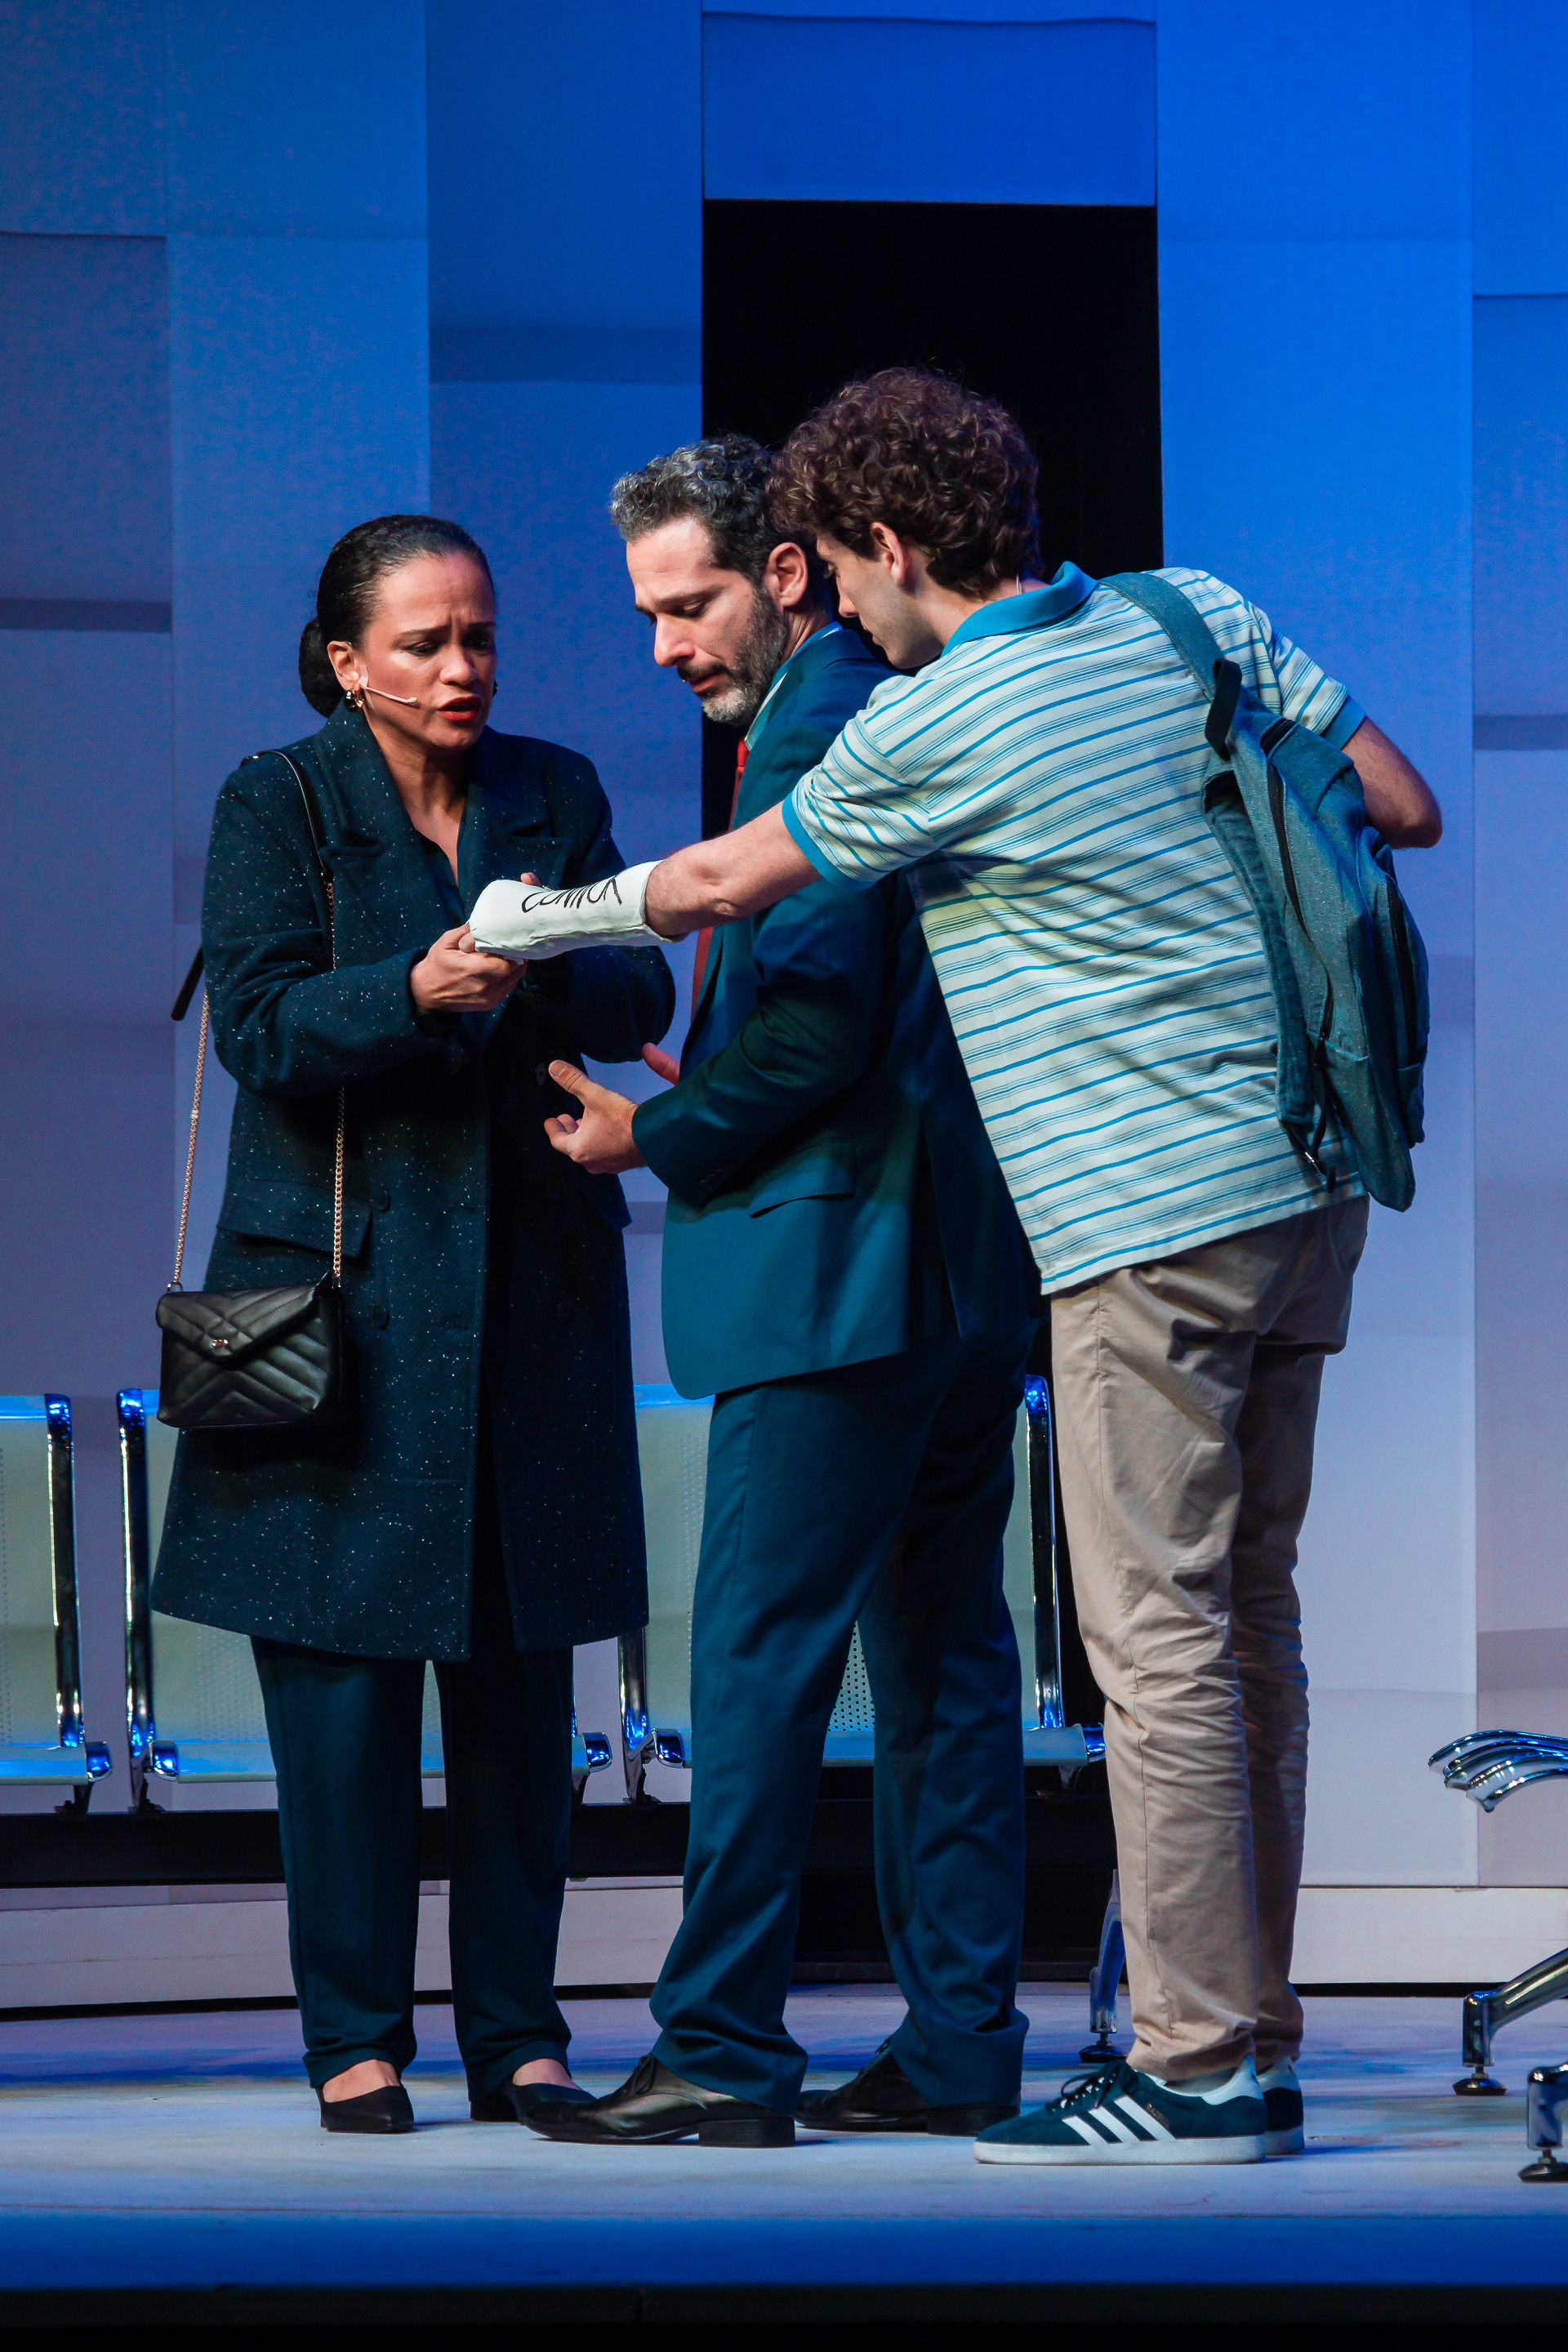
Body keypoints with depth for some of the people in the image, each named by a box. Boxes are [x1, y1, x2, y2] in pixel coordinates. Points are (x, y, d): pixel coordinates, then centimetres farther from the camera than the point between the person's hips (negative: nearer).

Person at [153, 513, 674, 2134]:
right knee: (344, 1654, -4)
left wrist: (553, 971, -20)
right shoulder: (275, 804, 1)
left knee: (522, 1659, 3)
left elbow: (640, 998, 2)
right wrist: (414, 991, -26)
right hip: (345, 1273, -3)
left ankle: (517, 2031, 10)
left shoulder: (555, 794, 11)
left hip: (530, 1283, 3)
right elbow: (259, 1027, -9)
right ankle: (355, 2034, 3)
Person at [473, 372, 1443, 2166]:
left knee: (1158, 1639, -5)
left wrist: (547, 920, 23)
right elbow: (1407, 809, 10)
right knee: (1247, 1614, 13)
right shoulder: (1195, 616, 8)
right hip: (1311, 1184, 8)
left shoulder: (931, 731, -10)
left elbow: (720, 886, 5)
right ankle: (1249, 2026, 18)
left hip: (1153, 1223, -8)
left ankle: (1200, 2069, -4)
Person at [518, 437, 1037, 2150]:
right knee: (943, 1643, 10)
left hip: (838, 1264, -10)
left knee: (758, 1654, -7)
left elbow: (817, 1029, -19)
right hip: (973, 1258, 10)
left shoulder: (813, 733, -12)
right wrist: (711, 1094, 16)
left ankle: (723, 2053, -6)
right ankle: (961, 2045, 13)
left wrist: (660, 1137, -7)